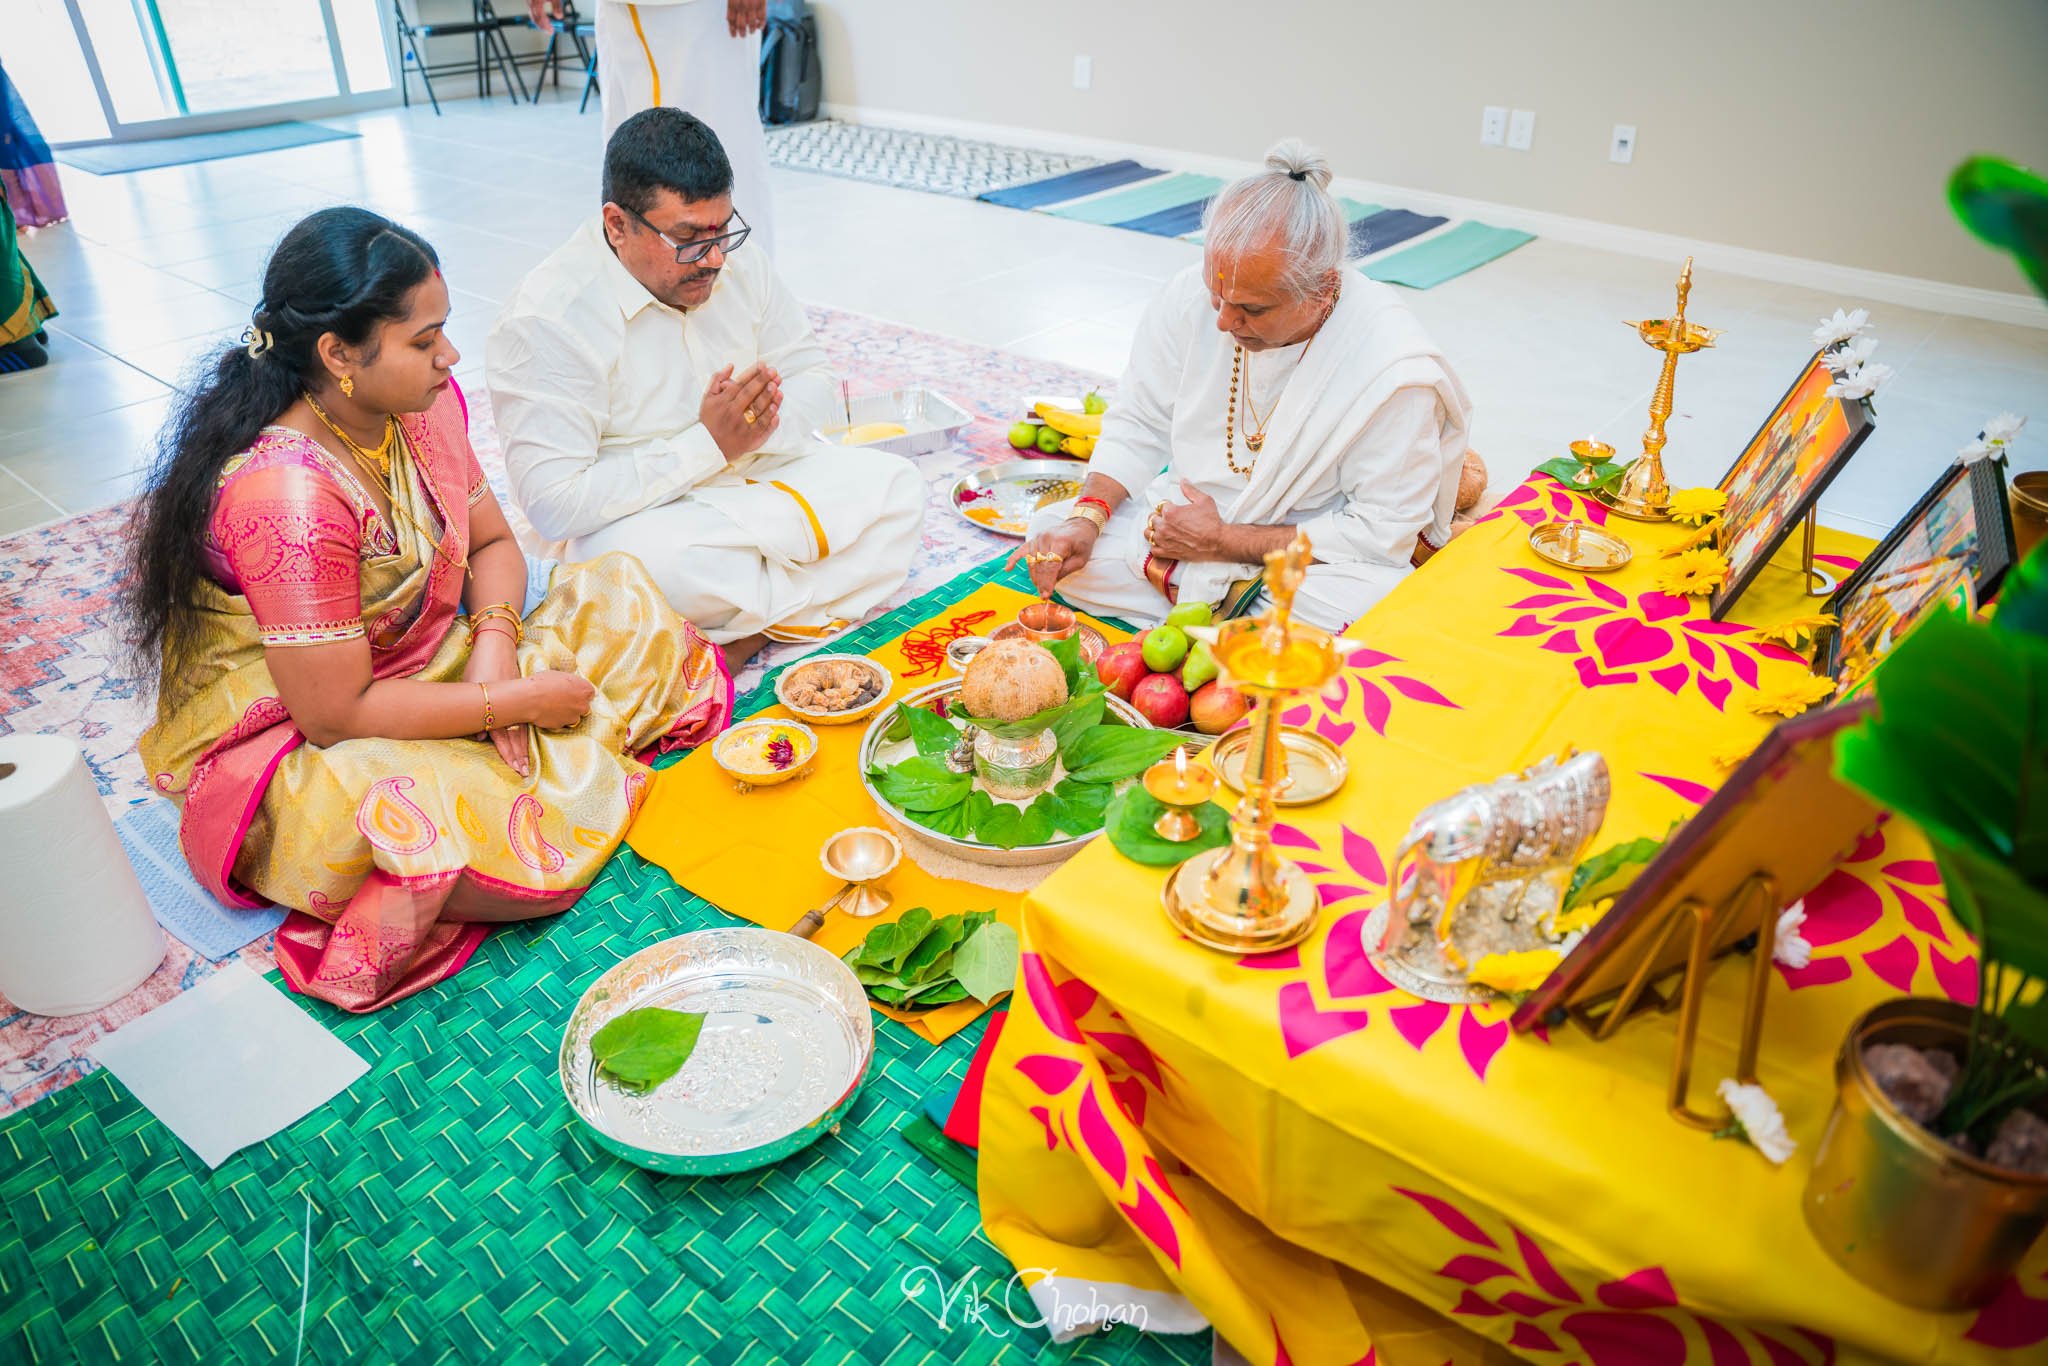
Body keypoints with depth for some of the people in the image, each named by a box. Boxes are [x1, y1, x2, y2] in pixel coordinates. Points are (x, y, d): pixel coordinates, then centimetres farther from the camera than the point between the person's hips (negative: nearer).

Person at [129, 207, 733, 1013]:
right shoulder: (289, 494, -31)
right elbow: (336, 714, -27)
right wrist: (515, 700, -21)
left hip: (425, 659, 9)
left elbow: (491, 542, 7)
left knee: (623, 606, -1)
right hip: (287, 739, -9)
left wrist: (495, 638, -14)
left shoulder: (423, 402, -6)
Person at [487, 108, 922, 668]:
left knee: (896, 486, -12)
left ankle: (746, 631, -19)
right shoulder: (547, 319, -20)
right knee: (655, 561, -40)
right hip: (630, 520, -6)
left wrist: (762, 422, -17)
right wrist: (706, 444, -27)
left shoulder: (735, 260, -1)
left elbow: (816, 382, 7)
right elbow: (554, 504, -25)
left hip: (754, 483, 7)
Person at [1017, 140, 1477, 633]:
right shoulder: (1191, 294, -14)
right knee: (1053, 542, -11)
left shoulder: (1394, 369, -27)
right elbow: (1139, 425, -2)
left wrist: (1221, 542, -23)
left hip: (1314, 556, -4)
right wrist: (1088, 516, -20)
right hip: (1187, 512, 5)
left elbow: (1379, 533, -22)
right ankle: (1229, 598, -13)